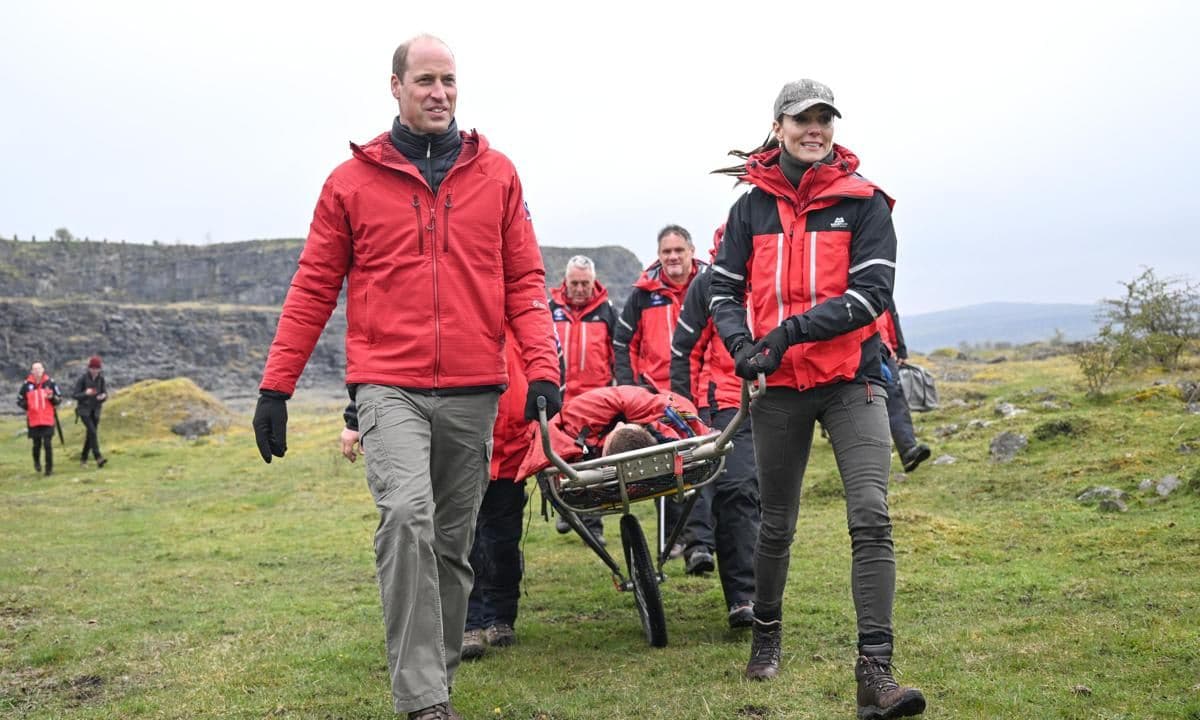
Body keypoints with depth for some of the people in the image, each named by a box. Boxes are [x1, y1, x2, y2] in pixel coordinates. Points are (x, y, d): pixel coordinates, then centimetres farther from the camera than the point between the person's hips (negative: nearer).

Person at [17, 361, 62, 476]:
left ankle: (49, 468, 6)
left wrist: (52, 397, -14)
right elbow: (19, 400, 10)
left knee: (48, 444, -3)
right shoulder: (26, 385, 1)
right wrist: (27, 406, -7)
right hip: (33, 420, 1)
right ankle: (37, 462, 37)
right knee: (37, 444, 8)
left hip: (48, 420, -1)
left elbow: (59, 398, 6)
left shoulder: (50, 383, 1)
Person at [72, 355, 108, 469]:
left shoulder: (101, 379, -1)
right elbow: (74, 394, -10)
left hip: (95, 411, 5)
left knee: (90, 435, 8)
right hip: (84, 410, -5)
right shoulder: (83, 378, -12)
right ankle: (98, 458, -29)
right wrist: (85, 393, -27)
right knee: (92, 432, -20)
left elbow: (105, 393, 4)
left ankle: (83, 459, 22)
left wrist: (103, 396, -20)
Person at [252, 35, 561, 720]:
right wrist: (275, 386, 3)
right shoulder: (353, 180, 5)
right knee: (407, 516, -22)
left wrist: (543, 366, -5)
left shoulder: (496, 174, 9)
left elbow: (524, 279, 7)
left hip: (473, 392, 3)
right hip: (390, 386, -2)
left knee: (454, 542, 9)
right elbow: (313, 289, 6)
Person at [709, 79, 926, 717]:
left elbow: (872, 293, -11)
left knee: (871, 518, -15)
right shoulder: (753, 206, 6)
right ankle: (766, 633, 35)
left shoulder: (864, 203, -1)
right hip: (779, 387, 2)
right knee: (776, 524, 13)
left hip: (851, 382, -2)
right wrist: (741, 345, -11)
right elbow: (724, 288, 9)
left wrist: (791, 330, -19)